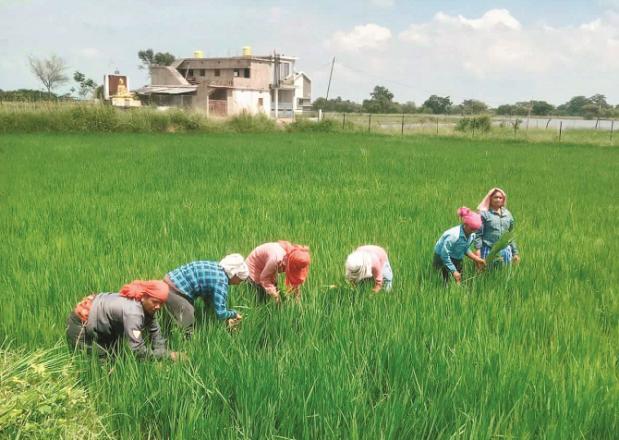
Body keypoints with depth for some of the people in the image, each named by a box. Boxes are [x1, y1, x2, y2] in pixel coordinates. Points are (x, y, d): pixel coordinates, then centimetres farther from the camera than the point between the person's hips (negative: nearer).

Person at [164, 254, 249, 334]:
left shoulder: (217, 268, 9)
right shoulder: (221, 281, -18)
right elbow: (220, 314, -19)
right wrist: (234, 314, 1)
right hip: (174, 290, -10)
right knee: (188, 330, -3)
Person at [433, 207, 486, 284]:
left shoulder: (472, 235, -8)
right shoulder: (453, 235, -31)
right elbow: (444, 255, -24)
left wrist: (476, 259, -2)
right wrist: (454, 271, -20)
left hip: (457, 260, 7)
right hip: (442, 260, -7)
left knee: (459, 283, 4)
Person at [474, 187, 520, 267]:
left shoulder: (508, 214, 13)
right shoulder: (484, 213, -3)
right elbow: (478, 233, -7)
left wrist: (515, 252, 18)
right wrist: (478, 249, -15)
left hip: (505, 250, 5)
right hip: (488, 250, -4)